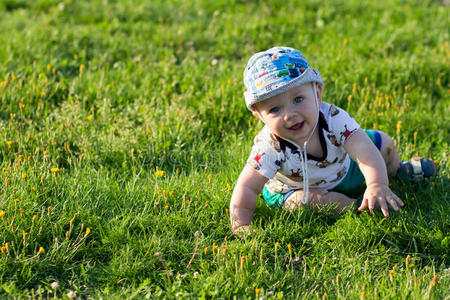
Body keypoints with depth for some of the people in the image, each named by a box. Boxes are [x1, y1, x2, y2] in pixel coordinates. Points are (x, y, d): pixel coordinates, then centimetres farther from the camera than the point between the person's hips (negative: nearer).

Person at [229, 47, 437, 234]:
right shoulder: (269, 147, -38)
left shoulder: (333, 118, -36)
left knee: (384, 144, 7)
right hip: (293, 187, -3)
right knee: (309, 199, -36)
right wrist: (241, 227, -50)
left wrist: (377, 185, -63)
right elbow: (247, 188, -38)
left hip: (343, 166, 3)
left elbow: (363, 150, -47)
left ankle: (397, 170, 39)